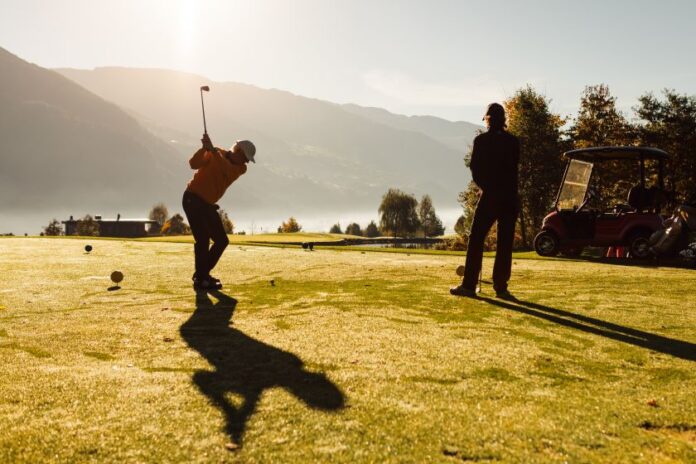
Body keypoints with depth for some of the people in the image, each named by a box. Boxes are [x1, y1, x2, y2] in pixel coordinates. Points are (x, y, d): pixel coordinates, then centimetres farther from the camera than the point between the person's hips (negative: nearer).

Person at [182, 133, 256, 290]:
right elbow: (193, 164, -22)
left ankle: (203, 273, 20)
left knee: (222, 241, 7)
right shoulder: (214, 154, -8)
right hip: (193, 199, -6)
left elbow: (227, 169, -22)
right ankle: (200, 280, -8)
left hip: (208, 205, 7)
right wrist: (205, 148, -36)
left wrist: (213, 149, -33)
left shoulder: (241, 168, 0)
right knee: (203, 239, -16)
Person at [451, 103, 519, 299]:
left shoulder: (481, 140, -3)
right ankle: (501, 287, 7)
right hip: (510, 197, 2)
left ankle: (469, 285, 2)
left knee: (476, 239, 4)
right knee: (505, 243, 6)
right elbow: (513, 168, 7)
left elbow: (475, 168, 0)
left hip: (489, 196, -2)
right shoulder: (513, 141, 4)